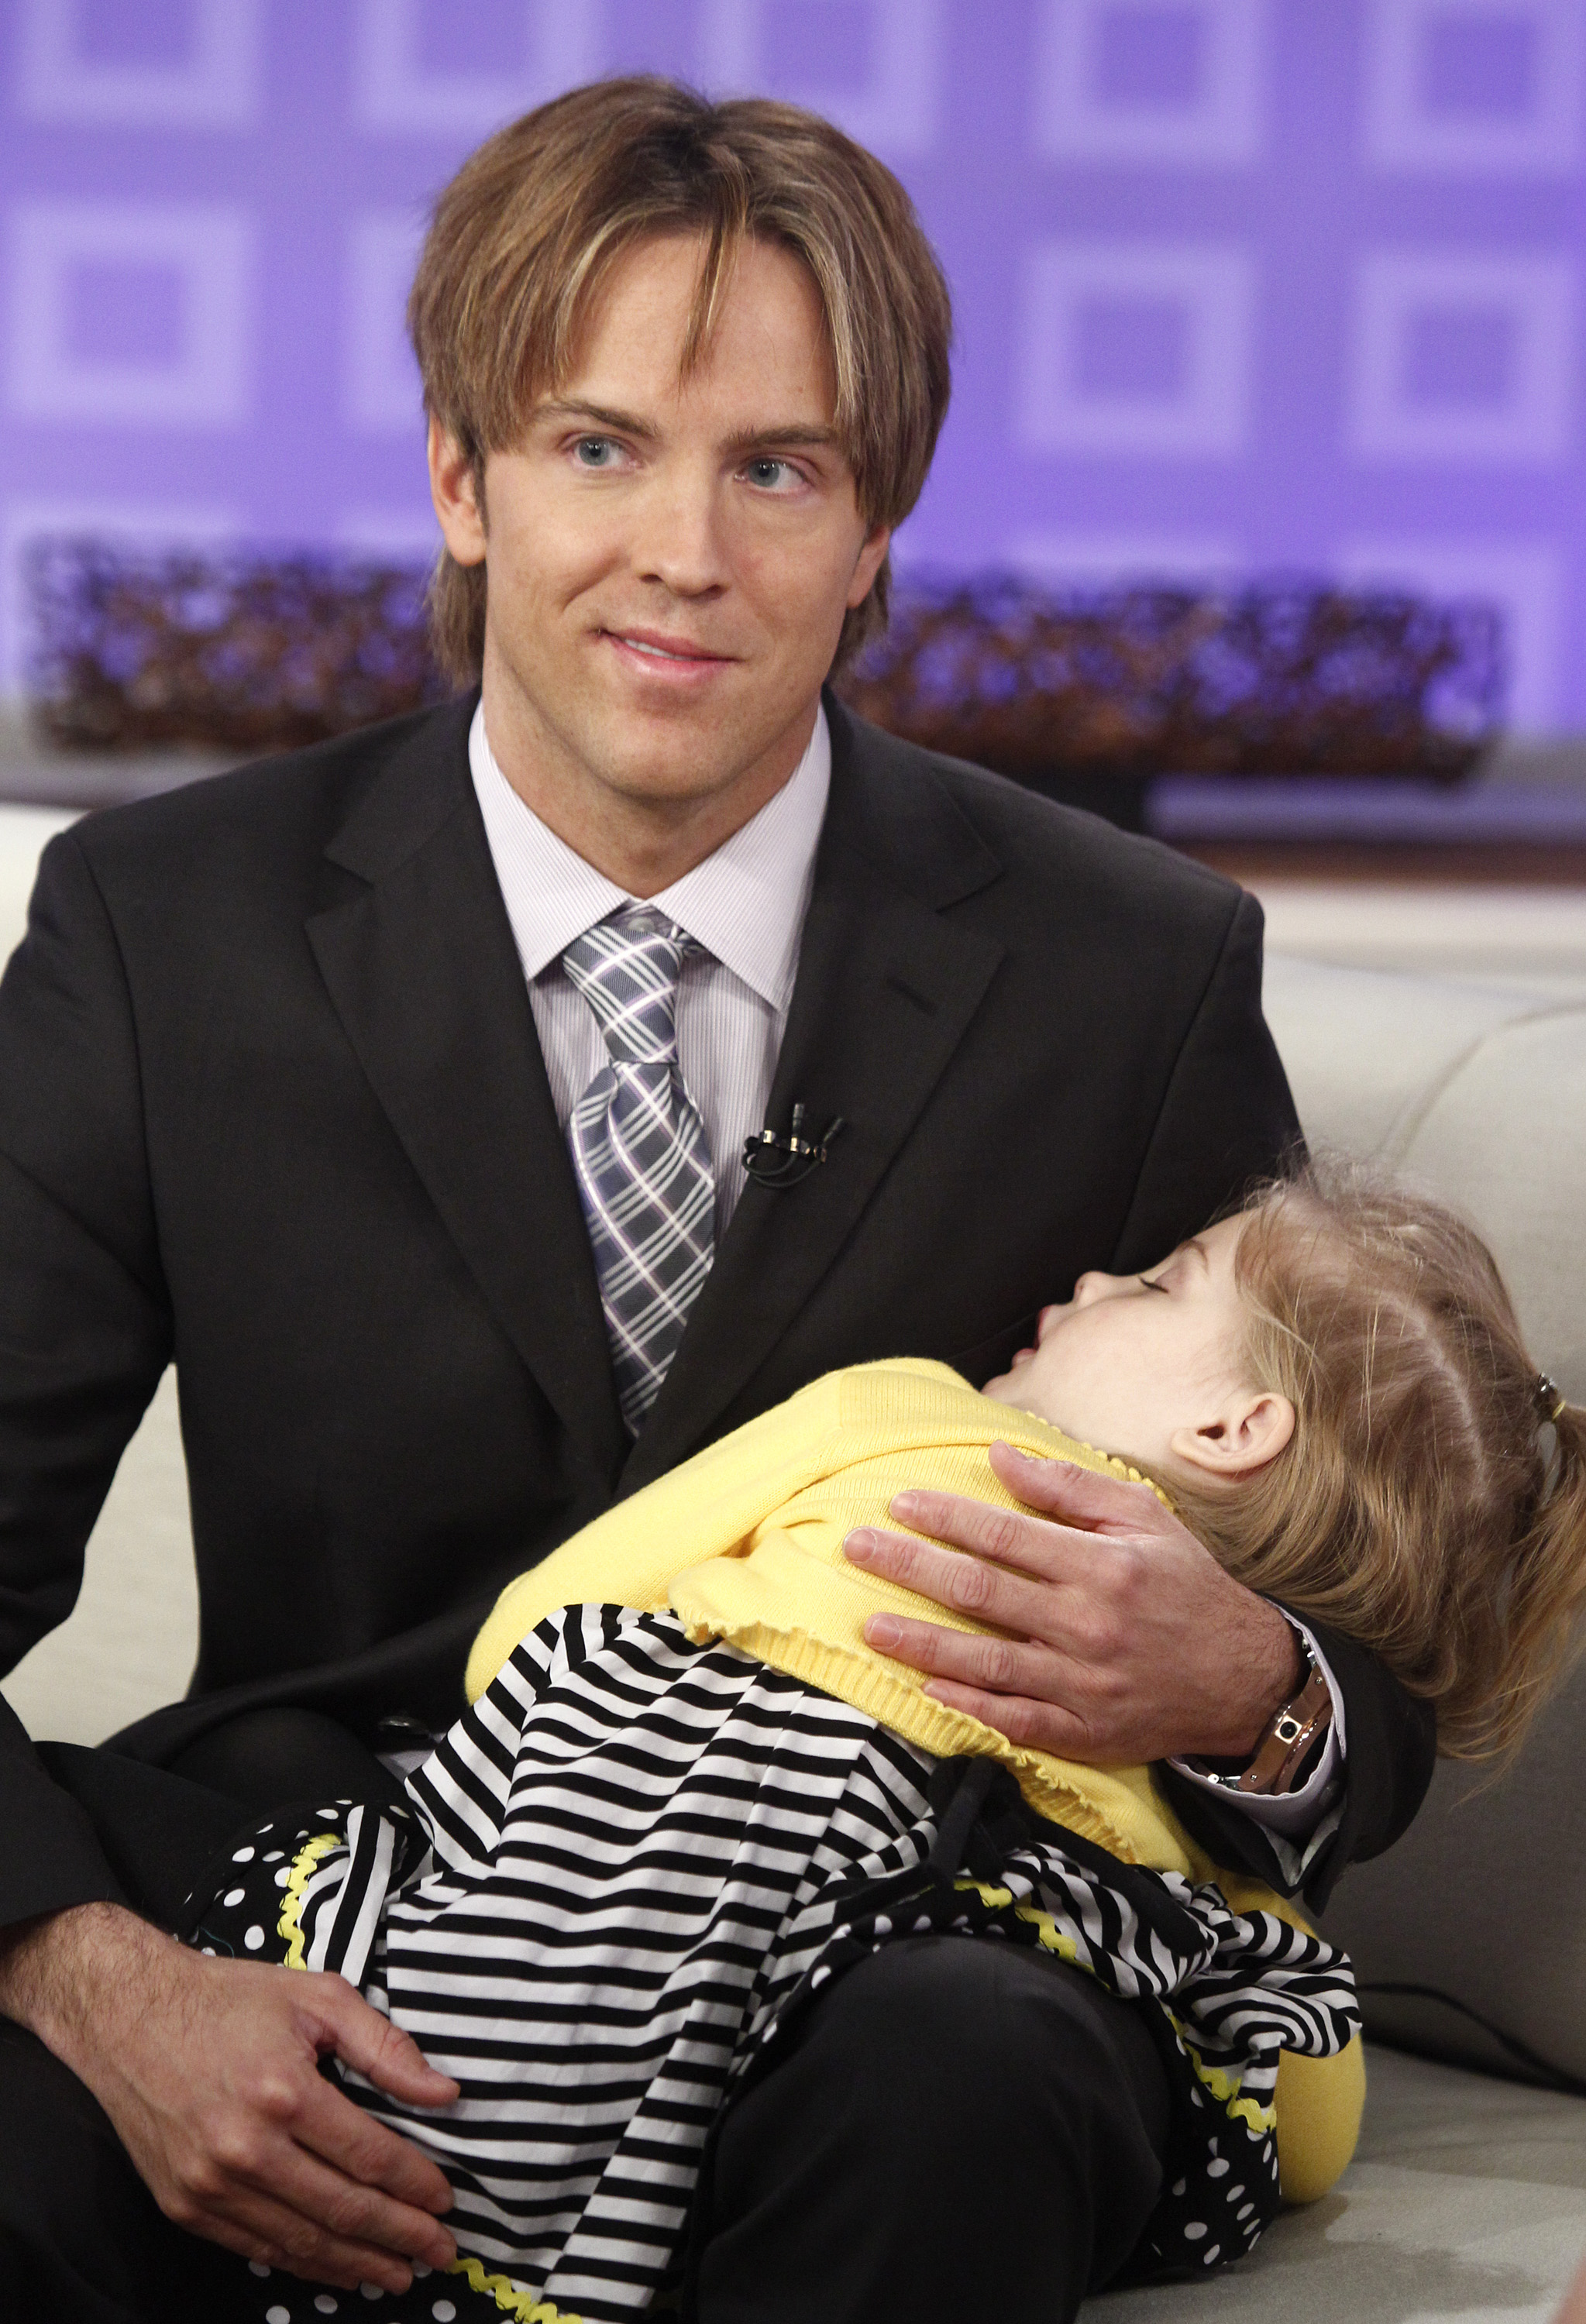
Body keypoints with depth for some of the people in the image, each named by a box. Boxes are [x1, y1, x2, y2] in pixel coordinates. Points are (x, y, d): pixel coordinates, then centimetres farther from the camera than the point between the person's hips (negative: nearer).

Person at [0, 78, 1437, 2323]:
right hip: (336, 1885, 0)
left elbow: (1382, 1685, 6)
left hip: (894, 1960, 0)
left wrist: (1242, 1688, -20)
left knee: (956, 2095, -35)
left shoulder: (1132, 974, 0)